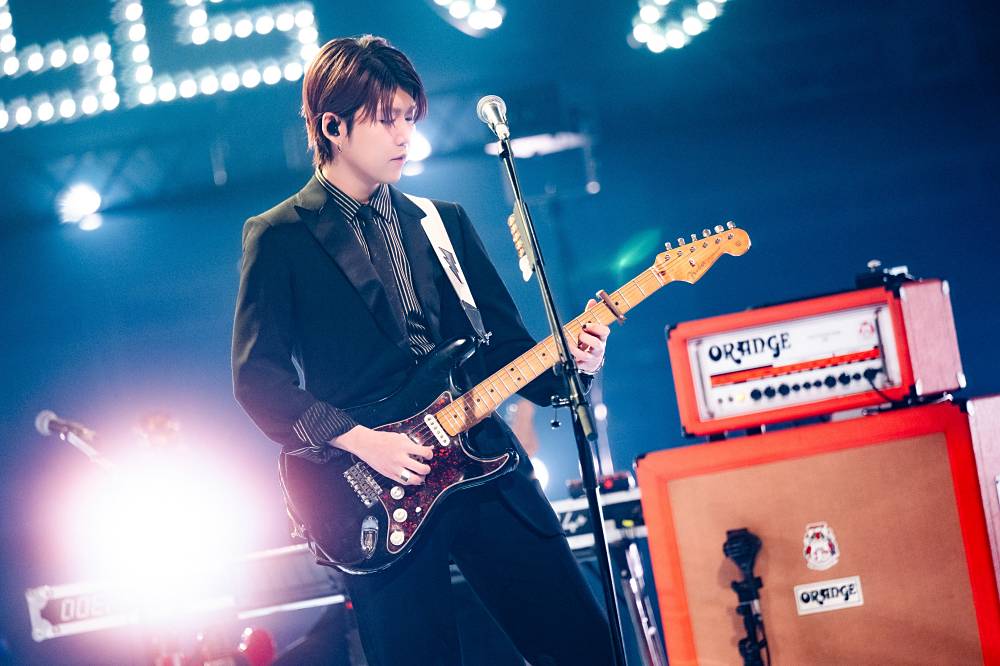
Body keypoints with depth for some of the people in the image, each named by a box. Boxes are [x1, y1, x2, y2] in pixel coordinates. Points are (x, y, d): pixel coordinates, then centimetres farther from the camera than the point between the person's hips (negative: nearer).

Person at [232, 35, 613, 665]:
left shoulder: (444, 222, 16)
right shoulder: (278, 238, 0)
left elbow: (504, 341, 14)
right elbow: (256, 377, -6)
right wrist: (355, 439, -16)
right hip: (375, 495, -4)